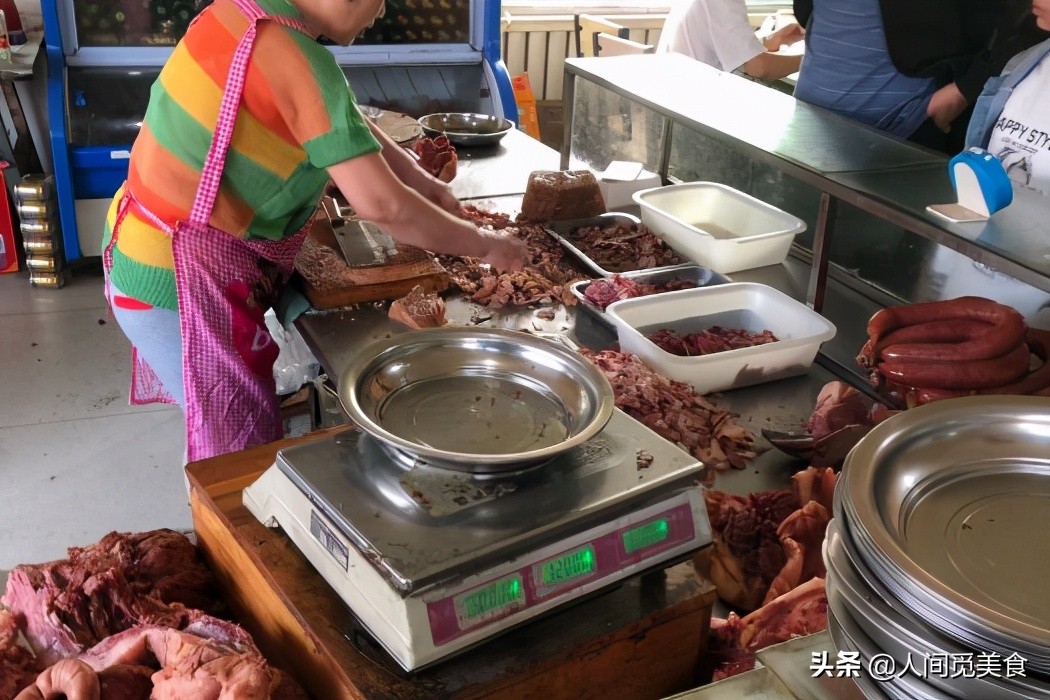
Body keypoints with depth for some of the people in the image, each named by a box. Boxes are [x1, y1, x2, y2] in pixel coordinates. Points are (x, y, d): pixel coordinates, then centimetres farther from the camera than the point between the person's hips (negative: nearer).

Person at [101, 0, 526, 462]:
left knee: (224, 437, 21)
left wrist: (423, 183, 11)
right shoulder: (297, 61, -24)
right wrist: (484, 245, -12)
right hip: (180, 278, -9)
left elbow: (346, 122, 14)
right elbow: (382, 204, -26)